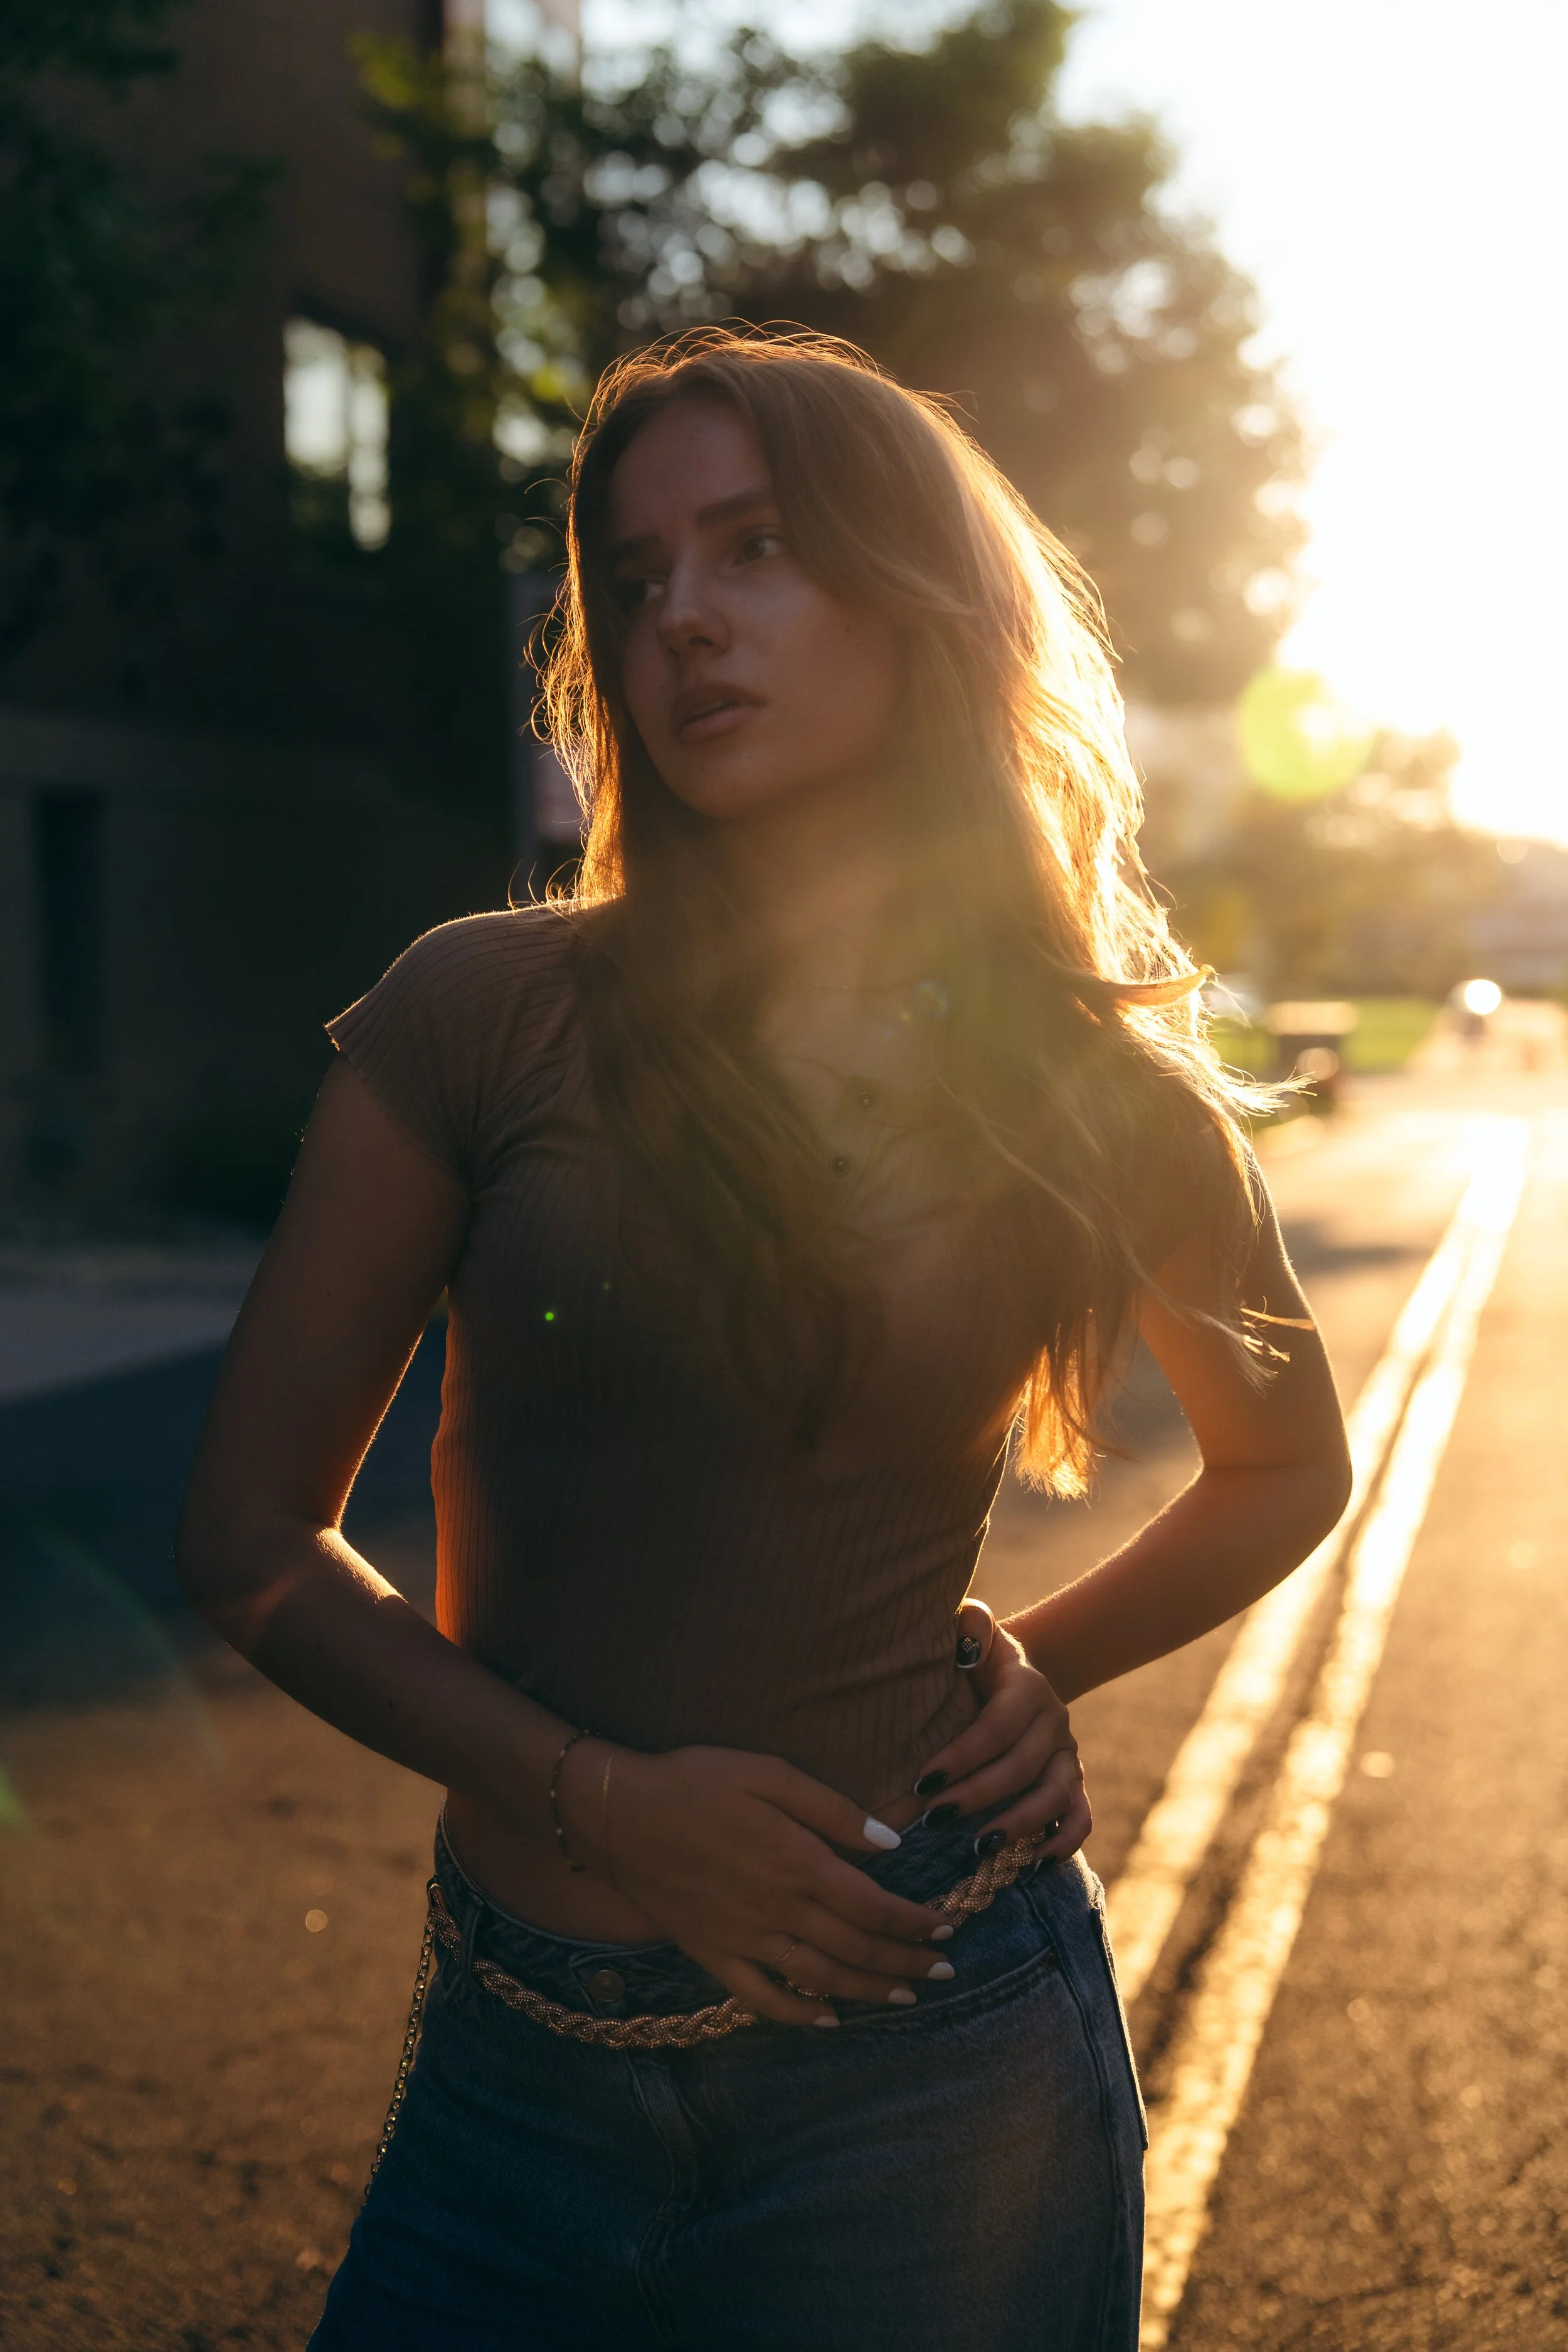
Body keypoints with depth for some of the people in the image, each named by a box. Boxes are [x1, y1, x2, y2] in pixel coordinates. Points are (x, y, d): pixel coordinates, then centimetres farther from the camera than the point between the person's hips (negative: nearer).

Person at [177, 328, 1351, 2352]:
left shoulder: (1115, 1102, -3)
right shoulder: (479, 1016, -7)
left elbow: (1287, 1467, 16)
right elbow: (252, 1533, -3)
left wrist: (1039, 1664, 1)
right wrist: (601, 1796, -15)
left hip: (929, 2079, 0)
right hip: (516, 2082, 0)